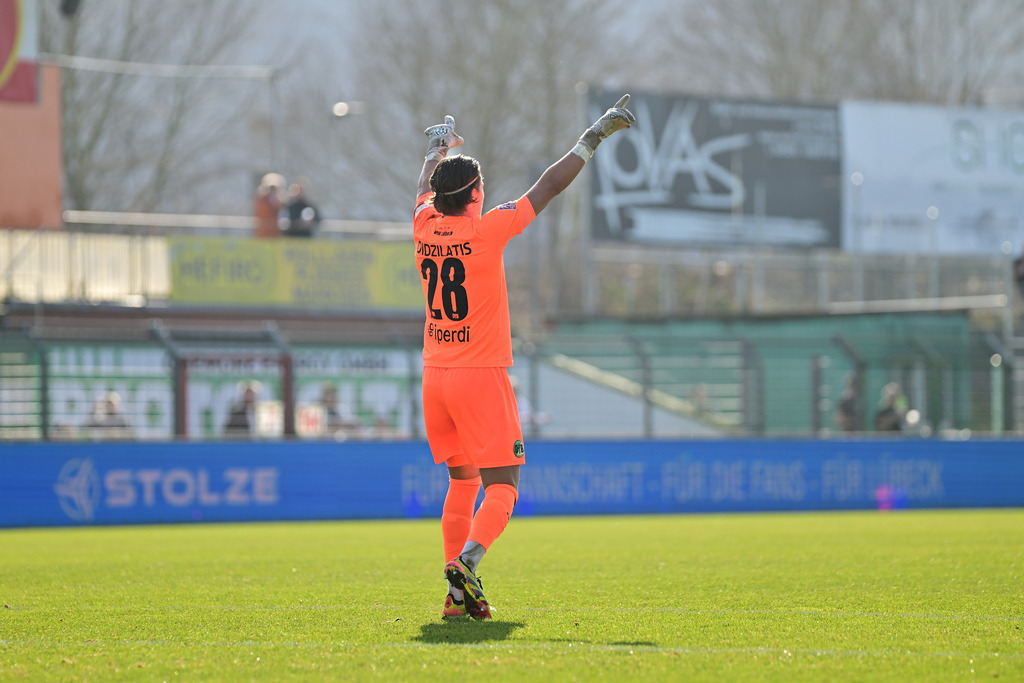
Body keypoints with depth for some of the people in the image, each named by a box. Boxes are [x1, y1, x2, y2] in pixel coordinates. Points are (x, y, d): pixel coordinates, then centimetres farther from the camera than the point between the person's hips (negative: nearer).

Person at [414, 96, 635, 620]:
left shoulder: (424, 226, 1)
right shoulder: (486, 230, -13)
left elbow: (425, 187, 24)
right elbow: (547, 188, -9)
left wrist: (439, 146, 45)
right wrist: (594, 136, 0)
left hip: (435, 375, 6)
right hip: (481, 377, -6)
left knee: (462, 483, 15)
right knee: (501, 486, -5)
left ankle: (457, 594, 7)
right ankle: (466, 562, -30)